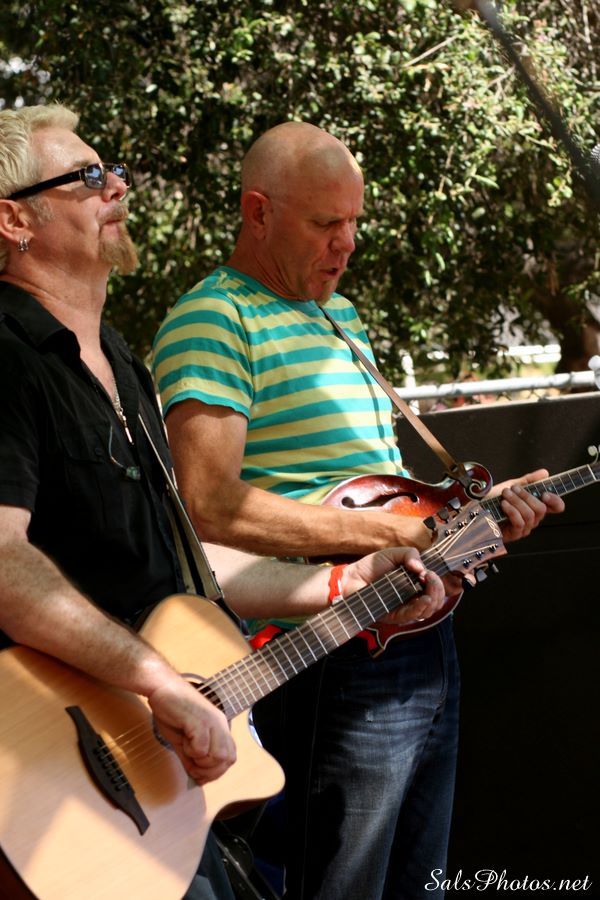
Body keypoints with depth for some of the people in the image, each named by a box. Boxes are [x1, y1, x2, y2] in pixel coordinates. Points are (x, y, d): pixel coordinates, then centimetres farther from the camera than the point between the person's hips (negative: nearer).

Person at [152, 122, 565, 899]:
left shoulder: (339, 311, 18)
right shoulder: (210, 320, -11)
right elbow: (213, 508, -24)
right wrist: (395, 532, -21)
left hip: (421, 639, 9)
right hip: (336, 659, -9)